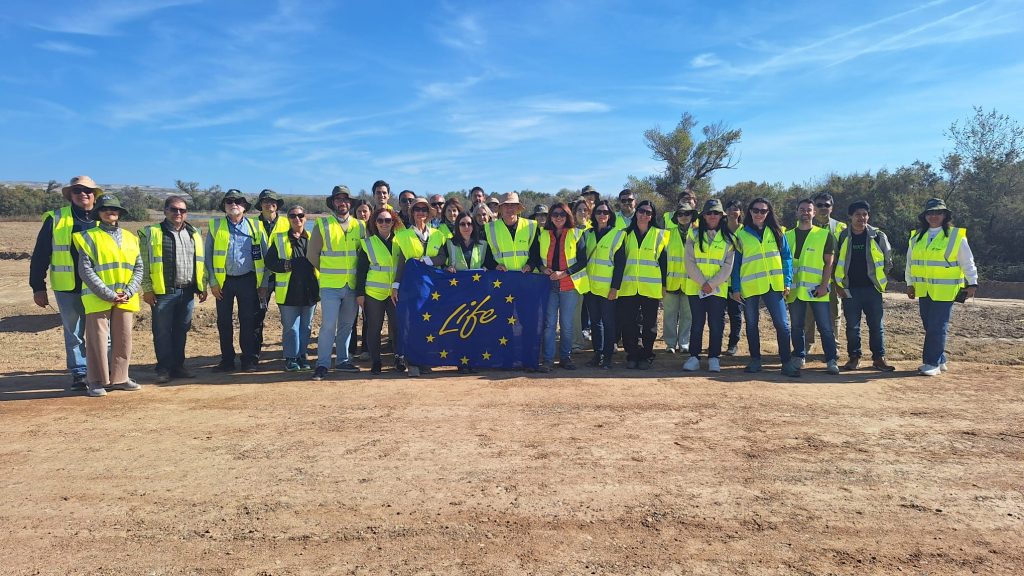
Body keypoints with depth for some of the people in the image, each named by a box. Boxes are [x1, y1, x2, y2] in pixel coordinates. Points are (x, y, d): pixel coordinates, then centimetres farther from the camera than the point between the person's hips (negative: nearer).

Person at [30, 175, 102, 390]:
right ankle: (79, 374, 17)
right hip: (68, 290, -1)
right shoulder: (55, 219, 2)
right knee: (73, 334, 8)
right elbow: (40, 256, 3)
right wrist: (38, 287, 0)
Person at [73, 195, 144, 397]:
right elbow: (86, 270, -7)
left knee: (124, 338, 6)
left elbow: (138, 268, 9)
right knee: (97, 339, -2)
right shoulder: (89, 237, 2)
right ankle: (98, 382, 6)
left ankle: (119, 378, 16)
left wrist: (128, 292, -7)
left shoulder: (130, 238, 14)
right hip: (97, 298, -4)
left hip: (125, 299, 4)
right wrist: (109, 295, -14)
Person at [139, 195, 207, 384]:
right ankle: (164, 369, 11)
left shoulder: (194, 234, 13)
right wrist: (147, 289, -8)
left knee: (182, 331, 10)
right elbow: (144, 264, -2)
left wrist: (202, 287, 11)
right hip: (162, 292, -4)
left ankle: (178, 366, 20)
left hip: (187, 292, 4)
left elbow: (201, 262, 16)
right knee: (162, 332, 2)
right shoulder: (152, 233, 1)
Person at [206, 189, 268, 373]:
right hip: (224, 281, 1)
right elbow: (208, 256, 5)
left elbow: (264, 257, 6)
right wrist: (212, 282, -3)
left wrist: (263, 284, 0)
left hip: (248, 280, -1)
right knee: (224, 322, 6)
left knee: (248, 322, 1)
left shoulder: (255, 227, 6)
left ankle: (249, 361, 10)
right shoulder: (215, 226, 6)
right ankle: (227, 361, 16)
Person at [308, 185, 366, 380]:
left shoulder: (360, 226, 7)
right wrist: (328, 271, 6)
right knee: (328, 325, -8)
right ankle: (322, 364, 0)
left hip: (352, 285, 3)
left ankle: (343, 360, 22)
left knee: (347, 325, 11)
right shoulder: (322, 225, -1)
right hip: (330, 285, -3)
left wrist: (357, 273, 9)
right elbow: (312, 254, 3)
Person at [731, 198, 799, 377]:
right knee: (751, 324, 8)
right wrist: (735, 288, -2)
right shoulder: (741, 235, 4)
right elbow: (736, 263, 4)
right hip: (749, 286, 0)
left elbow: (787, 257, 7)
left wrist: (787, 282, -3)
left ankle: (787, 362, 1)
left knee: (782, 324, -4)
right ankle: (755, 360, 19)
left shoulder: (776, 232, 7)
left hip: (774, 286, 0)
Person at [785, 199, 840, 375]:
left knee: (825, 327, -2)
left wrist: (824, 285, -10)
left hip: (817, 290, -3)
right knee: (796, 326, 8)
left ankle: (832, 360, 3)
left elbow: (829, 262, 0)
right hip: (794, 290, 3)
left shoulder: (825, 235, 3)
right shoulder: (788, 236, 11)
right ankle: (799, 357, 19)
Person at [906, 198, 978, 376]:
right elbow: (910, 262, 17)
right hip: (923, 291, 5)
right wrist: (910, 284, 16)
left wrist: (972, 283, 0)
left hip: (945, 291, -5)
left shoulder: (956, 236, -2)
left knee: (937, 327, -8)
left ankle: (933, 363, -3)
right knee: (929, 327, 9)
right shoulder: (916, 237, 10)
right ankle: (940, 361, 21)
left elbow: (967, 262, 1)